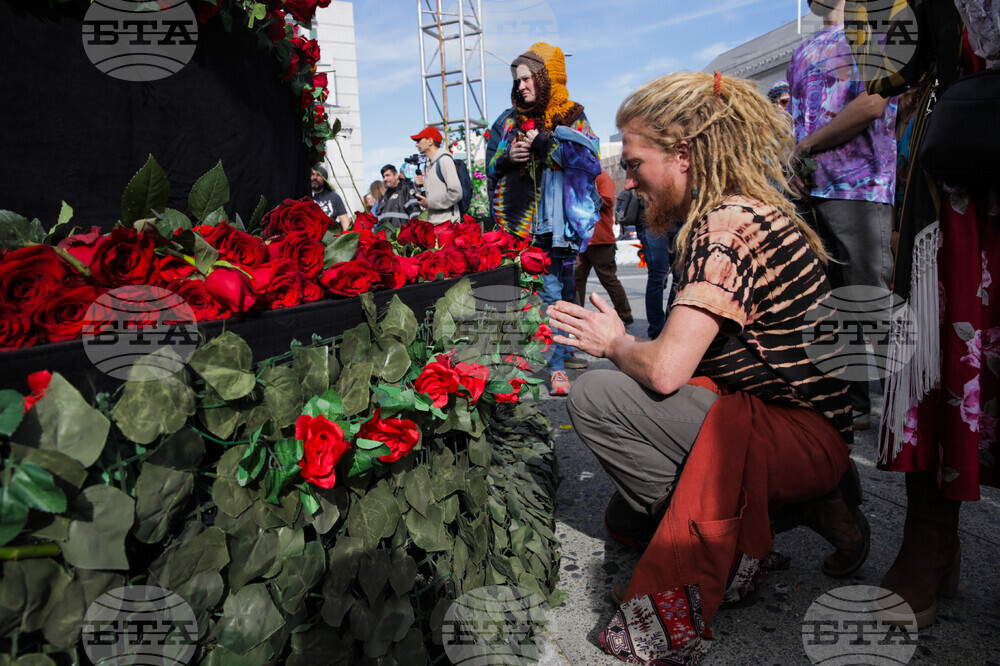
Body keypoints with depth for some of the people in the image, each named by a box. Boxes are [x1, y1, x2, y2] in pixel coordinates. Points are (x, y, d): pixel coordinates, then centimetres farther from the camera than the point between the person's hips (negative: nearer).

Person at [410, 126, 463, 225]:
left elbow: (456, 193, -15)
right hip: (432, 223, 7)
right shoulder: (428, 165, 20)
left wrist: (430, 203, -9)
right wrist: (419, 187, 6)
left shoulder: (444, 159, -5)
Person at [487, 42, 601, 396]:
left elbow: (591, 163, -8)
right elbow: (492, 170, 22)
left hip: (556, 224, -3)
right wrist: (507, 159, 0)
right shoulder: (512, 123, 19)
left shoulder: (571, 118, 7)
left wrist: (546, 145, -11)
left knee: (554, 291, -4)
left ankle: (556, 366, 4)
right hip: (519, 224, 3)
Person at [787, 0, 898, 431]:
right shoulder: (803, 52, 24)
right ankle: (852, 403, 16)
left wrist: (804, 147, -6)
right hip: (809, 191, 7)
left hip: (859, 188, -7)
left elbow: (872, 105, -11)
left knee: (871, 302, -8)